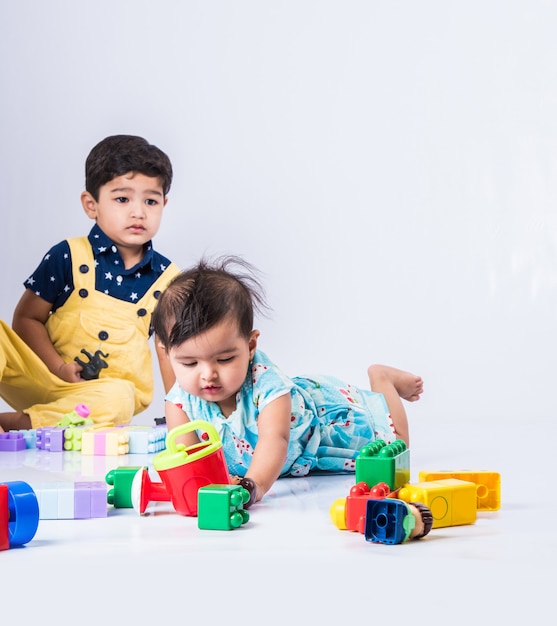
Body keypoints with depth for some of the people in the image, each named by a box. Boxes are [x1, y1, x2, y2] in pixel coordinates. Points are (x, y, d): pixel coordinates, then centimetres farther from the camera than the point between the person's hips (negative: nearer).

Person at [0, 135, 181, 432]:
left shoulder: (166, 278, 6)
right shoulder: (68, 256, 0)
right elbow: (27, 318, 2)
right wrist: (58, 367, -13)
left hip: (111, 391, 0)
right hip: (44, 380, 0)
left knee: (118, 398, -37)